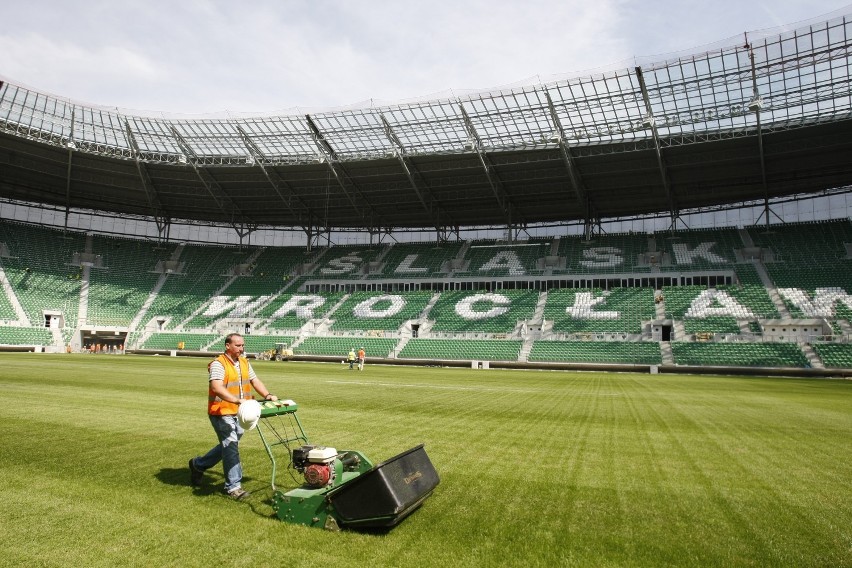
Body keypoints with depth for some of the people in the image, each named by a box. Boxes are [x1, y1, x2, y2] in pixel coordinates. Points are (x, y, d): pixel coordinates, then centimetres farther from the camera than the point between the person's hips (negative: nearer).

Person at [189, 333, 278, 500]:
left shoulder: (245, 363, 10)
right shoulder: (218, 364, -15)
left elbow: (255, 381, 11)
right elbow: (216, 387, -28)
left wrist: (268, 395, -6)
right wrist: (238, 400, -39)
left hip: (239, 413, 8)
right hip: (222, 413, -8)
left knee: (228, 446, 19)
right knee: (231, 446, -7)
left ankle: (198, 465, 40)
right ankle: (234, 486, 3)